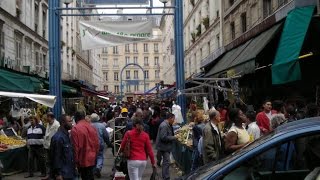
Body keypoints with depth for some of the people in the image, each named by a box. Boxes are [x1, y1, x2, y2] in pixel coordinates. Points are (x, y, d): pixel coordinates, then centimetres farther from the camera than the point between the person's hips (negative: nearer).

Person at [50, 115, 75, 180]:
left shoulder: (66, 135, 11)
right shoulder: (58, 137, -17)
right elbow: (56, 157, -19)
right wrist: (58, 174, -19)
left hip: (69, 173, 9)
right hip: (62, 174, -9)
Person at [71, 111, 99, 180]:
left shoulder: (75, 129, -14)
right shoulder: (92, 127, 2)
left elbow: (75, 146, -15)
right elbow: (97, 143, 8)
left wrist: (76, 160, -6)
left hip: (82, 159, -5)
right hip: (92, 158, 5)